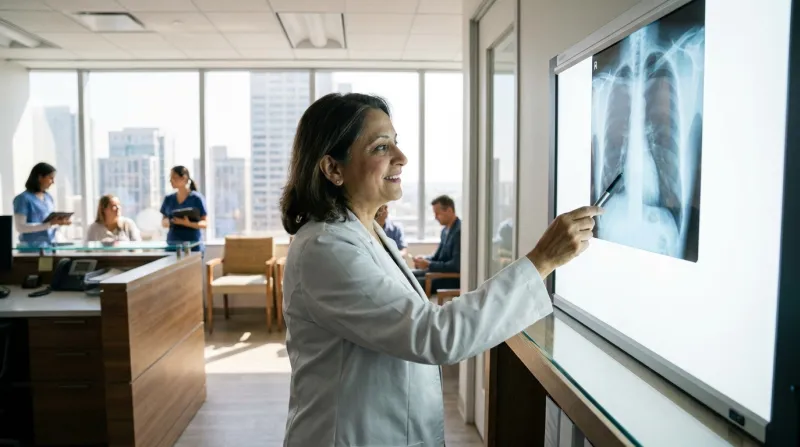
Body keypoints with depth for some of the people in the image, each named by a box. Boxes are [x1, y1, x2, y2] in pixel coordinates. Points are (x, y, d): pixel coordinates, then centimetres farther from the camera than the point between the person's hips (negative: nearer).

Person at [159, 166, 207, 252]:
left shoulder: (197, 198, -2)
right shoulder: (169, 199, 11)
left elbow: (205, 223, -3)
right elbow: (163, 222, 17)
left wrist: (189, 224, -21)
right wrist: (168, 222, -7)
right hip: (172, 245, 4)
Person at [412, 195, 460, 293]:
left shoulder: (460, 231, -20)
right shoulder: (445, 230, 10)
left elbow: (455, 265, -24)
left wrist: (428, 265, -21)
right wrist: (424, 259, -4)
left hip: (453, 278, -9)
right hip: (441, 271, 10)